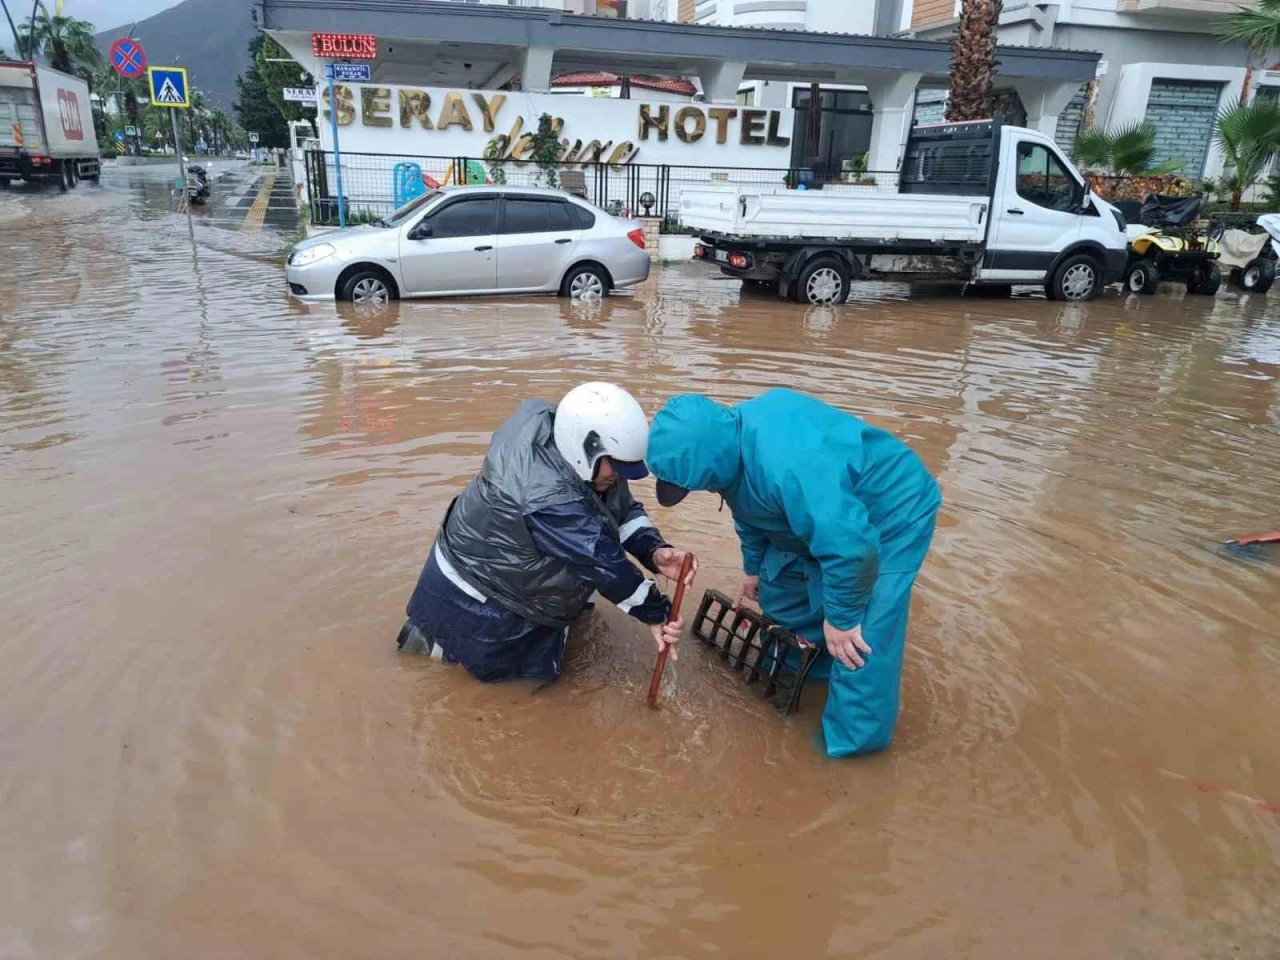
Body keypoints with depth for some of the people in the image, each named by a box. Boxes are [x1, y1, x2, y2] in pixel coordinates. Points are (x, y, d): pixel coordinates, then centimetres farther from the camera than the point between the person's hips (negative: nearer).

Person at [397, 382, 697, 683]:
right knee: (537, 672, 3)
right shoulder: (548, 499, -38)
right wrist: (656, 614, -22)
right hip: (475, 600, -9)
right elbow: (604, 564, -31)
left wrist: (655, 552, -23)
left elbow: (625, 511, -5)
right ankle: (435, 638, 11)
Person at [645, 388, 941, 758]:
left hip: (894, 512, -9)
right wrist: (753, 568, 23)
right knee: (778, 586, 16)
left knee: (856, 639, -11)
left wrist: (841, 616, -26)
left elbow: (851, 547, -41)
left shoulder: (785, 463, -43)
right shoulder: (729, 440, -11)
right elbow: (750, 508, 10)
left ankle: (854, 738, 9)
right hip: (831, 511, 9)